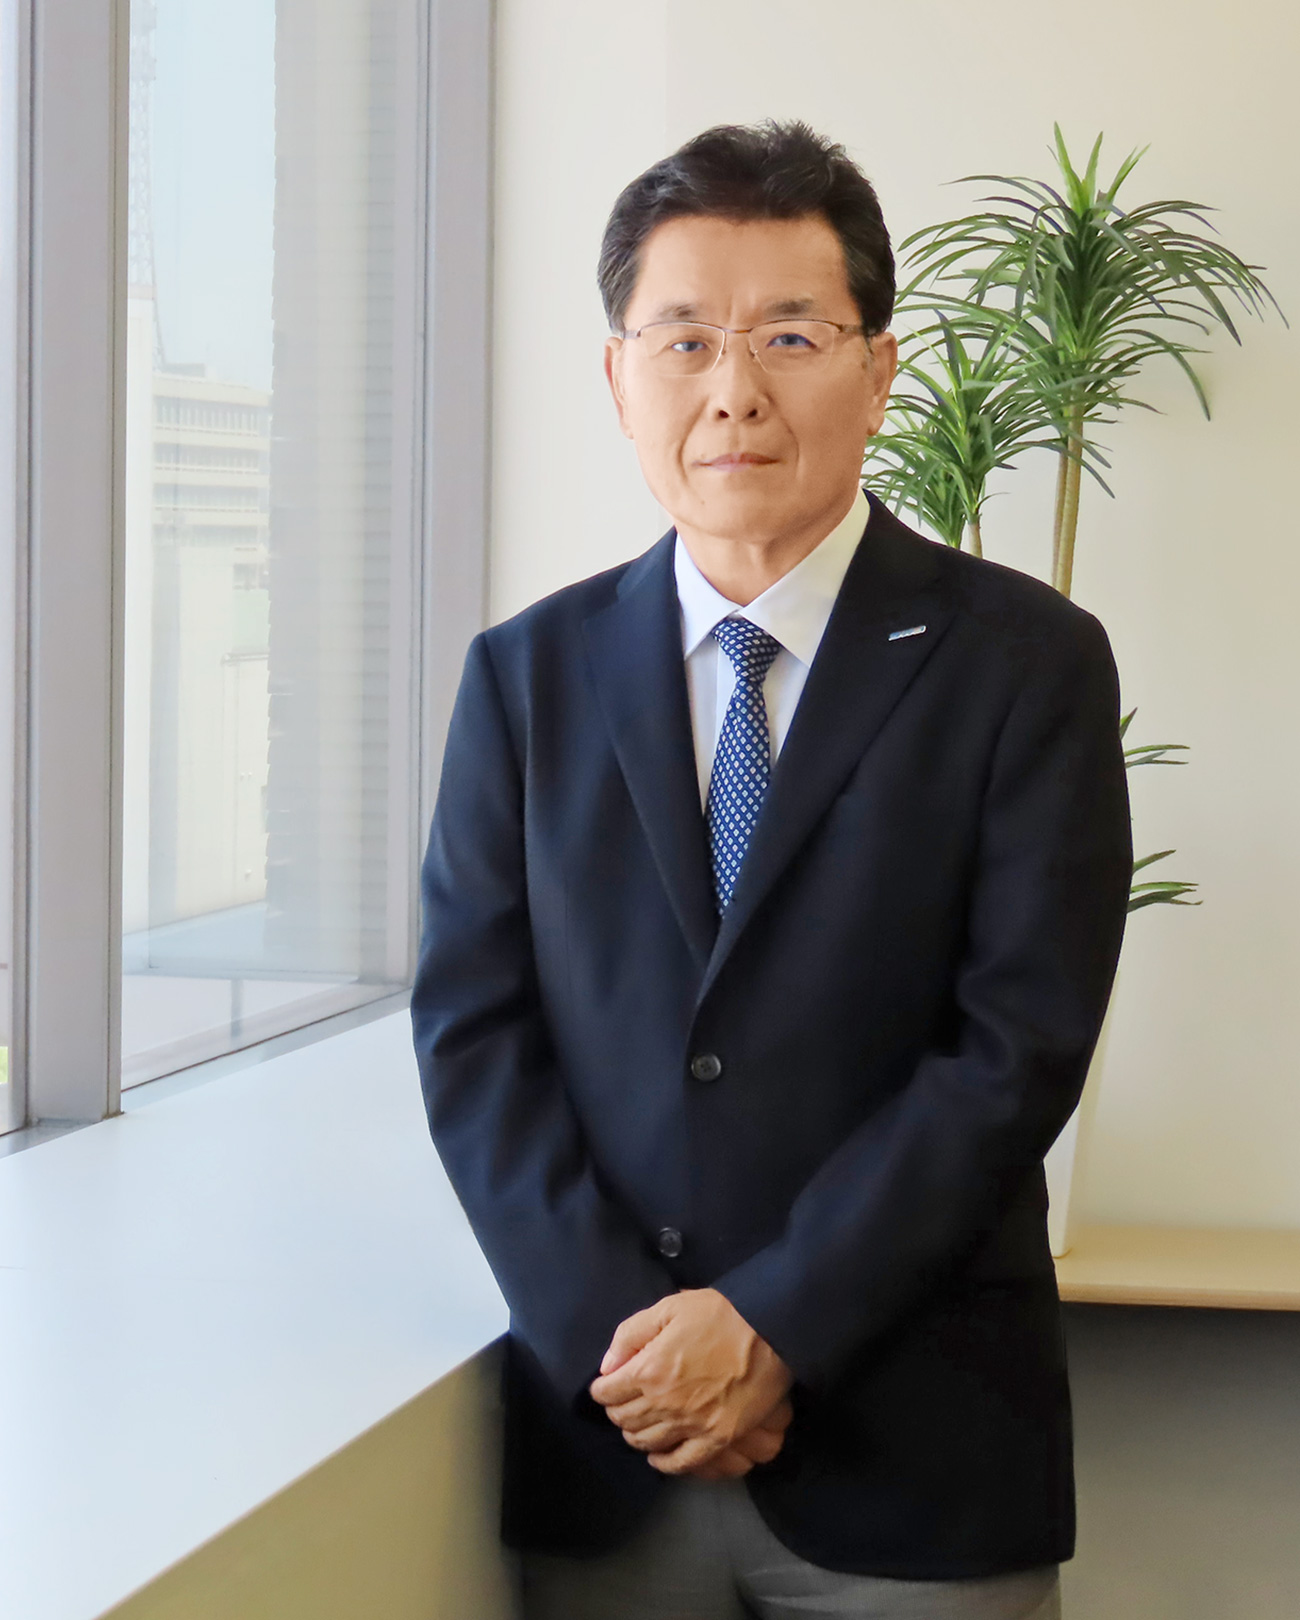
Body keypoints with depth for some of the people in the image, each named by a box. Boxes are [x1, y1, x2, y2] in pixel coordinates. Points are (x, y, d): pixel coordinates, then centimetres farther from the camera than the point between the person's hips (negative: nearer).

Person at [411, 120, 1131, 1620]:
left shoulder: (1027, 664, -3)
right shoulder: (528, 675, 6)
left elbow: (1019, 1044, -9)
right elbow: (471, 1028, 1)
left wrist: (770, 1326, -14)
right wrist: (615, 1333, -11)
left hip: (915, 1454, -2)